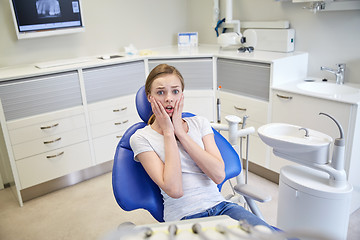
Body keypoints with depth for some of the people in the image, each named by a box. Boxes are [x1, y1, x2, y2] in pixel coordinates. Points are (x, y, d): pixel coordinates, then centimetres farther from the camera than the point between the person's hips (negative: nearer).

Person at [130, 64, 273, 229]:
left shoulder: (200, 123, 9)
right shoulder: (141, 138, -1)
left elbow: (219, 175, -5)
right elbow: (174, 190, -14)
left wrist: (180, 132, -7)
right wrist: (168, 132, -10)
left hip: (219, 205, 4)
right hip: (184, 218, -3)